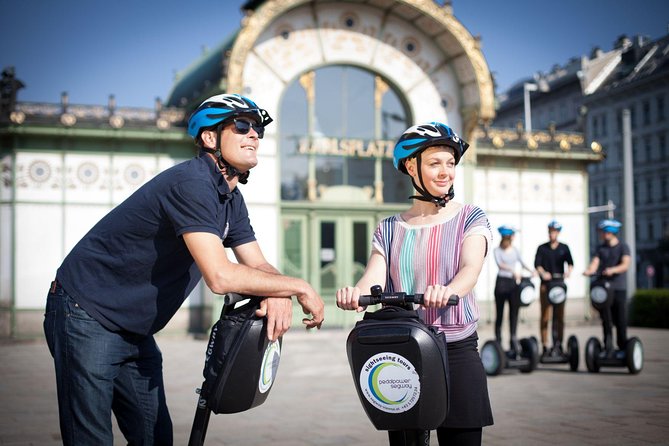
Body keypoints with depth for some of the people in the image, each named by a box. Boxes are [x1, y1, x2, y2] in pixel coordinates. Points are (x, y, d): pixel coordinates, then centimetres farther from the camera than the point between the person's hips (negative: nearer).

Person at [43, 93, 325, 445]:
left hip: (135, 331, 9)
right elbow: (220, 276, -31)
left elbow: (258, 266, 5)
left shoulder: (231, 200, 8)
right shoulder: (192, 182, -23)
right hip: (86, 315, -9)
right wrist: (299, 287, -21)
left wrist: (279, 296, -19)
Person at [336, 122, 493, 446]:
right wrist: (356, 293, -30)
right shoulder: (390, 228, 9)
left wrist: (448, 291, -38)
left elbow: (471, 268, -15)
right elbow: (374, 277, -6)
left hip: (457, 351, -2)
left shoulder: (470, 219, 3)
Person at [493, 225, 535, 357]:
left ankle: (513, 340, -6)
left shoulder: (514, 250, 11)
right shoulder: (498, 250, -2)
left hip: (514, 283, 4)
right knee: (499, 313, 3)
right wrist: (513, 270, -31)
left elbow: (522, 262, 13)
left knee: (514, 311, -4)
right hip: (502, 282, -3)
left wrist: (530, 270, -6)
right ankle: (497, 340, 11)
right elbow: (499, 264, -18)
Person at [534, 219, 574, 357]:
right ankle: (544, 345, -2)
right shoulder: (542, 248, 8)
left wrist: (568, 271, -18)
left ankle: (558, 344, 6)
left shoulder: (564, 248, 12)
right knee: (545, 316, -4)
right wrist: (543, 273, -23)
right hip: (545, 284, -1)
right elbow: (537, 264, -2)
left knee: (559, 316, 1)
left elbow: (570, 262, 4)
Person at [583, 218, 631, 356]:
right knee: (606, 320, 3)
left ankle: (623, 348, 11)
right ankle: (608, 349, 7)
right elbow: (594, 263, 1)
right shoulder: (600, 248, 14)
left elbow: (625, 265, -12)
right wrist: (589, 271, -22)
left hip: (619, 288, -3)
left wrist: (612, 270, -31)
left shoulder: (623, 247, 2)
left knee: (620, 320, -1)